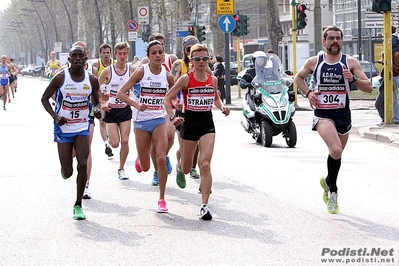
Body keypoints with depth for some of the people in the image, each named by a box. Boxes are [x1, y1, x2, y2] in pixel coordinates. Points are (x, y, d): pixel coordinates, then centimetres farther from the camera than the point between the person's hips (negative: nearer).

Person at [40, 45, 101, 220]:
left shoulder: (92, 80, -1)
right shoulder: (60, 78, -9)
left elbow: (96, 101, 12)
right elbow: (45, 98, -1)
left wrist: (97, 109, -13)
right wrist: (55, 116, -16)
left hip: (82, 128, 2)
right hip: (63, 129, -2)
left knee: (83, 164, -16)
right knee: (67, 173, -2)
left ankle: (78, 205, -2)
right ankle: (65, 168, 39)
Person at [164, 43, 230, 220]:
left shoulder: (213, 80, 3)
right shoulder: (185, 79, -8)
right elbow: (167, 98, -5)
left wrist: (222, 107, 2)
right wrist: (172, 117, -19)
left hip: (207, 124, 1)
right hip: (189, 123, -1)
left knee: (205, 165, -14)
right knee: (187, 169, 13)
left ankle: (204, 206, -11)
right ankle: (180, 167, 54)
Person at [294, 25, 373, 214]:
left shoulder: (350, 62, 1)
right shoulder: (314, 62, 1)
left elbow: (369, 88, -2)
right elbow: (298, 78, 20)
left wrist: (353, 78, -19)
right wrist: (308, 92, 2)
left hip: (343, 115, 3)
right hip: (323, 115, -3)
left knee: (336, 154, 16)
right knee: (335, 151, -25)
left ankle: (328, 182, 46)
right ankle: (333, 191, -5)